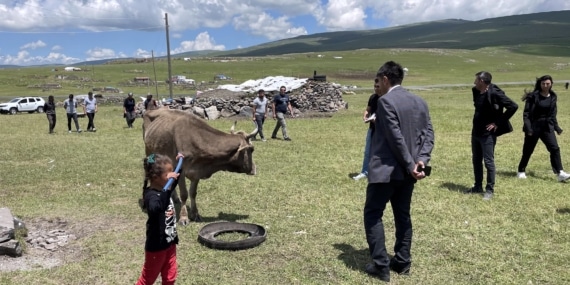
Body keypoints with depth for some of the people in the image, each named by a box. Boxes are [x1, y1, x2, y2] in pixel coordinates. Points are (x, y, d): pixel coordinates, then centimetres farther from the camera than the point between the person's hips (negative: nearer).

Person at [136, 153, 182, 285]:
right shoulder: (151, 195, -27)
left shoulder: (163, 190, -1)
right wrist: (167, 188, -55)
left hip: (169, 242, 8)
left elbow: (174, 184, 25)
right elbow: (156, 209, -52)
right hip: (156, 246, -8)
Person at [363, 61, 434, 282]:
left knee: (373, 214, 4)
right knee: (403, 215, 17)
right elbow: (428, 134, 2)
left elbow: (396, 137, -20)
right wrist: (421, 160, -7)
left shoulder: (386, 101, -14)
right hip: (407, 170, 8)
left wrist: (410, 165, -15)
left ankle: (381, 265, 2)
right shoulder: (420, 102, 10)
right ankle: (402, 262, 23)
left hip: (386, 169, -7)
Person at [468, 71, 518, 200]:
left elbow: (513, 106, -21)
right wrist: (477, 123, 12)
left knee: (488, 162, -1)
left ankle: (490, 190, 11)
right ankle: (478, 186, 27)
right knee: (476, 160, 15)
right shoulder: (476, 92, 5)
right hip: (475, 132, 8)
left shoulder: (495, 93, -18)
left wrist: (498, 123, -17)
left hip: (487, 134, -8)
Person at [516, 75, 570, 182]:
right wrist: (528, 128, -18)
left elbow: (553, 114, 15)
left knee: (555, 148, -8)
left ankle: (560, 173, -8)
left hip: (547, 127, 4)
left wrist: (557, 127, 12)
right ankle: (521, 171, 22)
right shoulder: (533, 96, -9)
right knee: (528, 150, 6)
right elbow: (526, 113, -11)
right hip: (534, 127, -4)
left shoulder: (553, 97, 7)